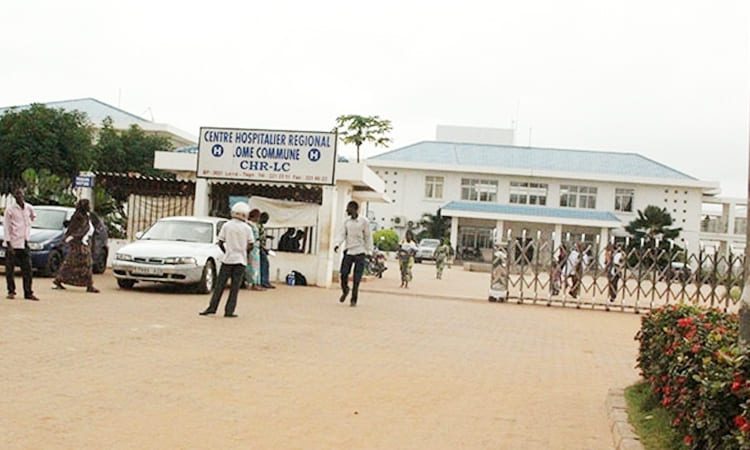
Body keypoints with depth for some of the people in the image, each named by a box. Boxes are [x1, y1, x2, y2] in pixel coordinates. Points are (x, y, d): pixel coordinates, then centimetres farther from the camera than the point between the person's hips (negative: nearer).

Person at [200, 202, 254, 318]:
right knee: (235, 287, 3)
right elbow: (250, 245, 1)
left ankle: (212, 308, 3)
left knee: (220, 285, 5)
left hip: (227, 260, 1)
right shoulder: (247, 228, -2)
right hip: (241, 260, -1)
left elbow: (220, 243, 1)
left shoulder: (226, 226, -1)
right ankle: (229, 311, 1)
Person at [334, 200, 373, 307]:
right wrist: (337, 244, -14)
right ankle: (345, 291, 27)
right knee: (343, 274, -2)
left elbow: (368, 237, 2)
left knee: (357, 278, -3)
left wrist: (369, 251, 0)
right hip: (348, 251, 3)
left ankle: (354, 300, 7)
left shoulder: (364, 221, -3)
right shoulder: (347, 222, 9)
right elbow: (342, 234, 4)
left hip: (359, 252, -3)